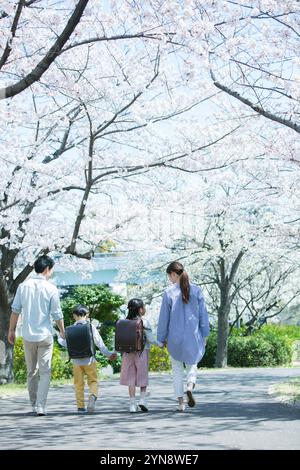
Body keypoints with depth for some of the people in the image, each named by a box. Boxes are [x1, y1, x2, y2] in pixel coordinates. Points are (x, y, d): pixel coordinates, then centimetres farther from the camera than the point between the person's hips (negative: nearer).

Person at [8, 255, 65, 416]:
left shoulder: (23, 286, 0)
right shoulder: (51, 288, -8)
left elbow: (15, 310, 3)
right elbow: (57, 314, -4)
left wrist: (12, 330, 14)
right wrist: (62, 331, 12)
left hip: (28, 336, 3)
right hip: (45, 335, -3)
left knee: (31, 372, 14)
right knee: (45, 372, 1)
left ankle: (34, 405, 21)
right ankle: (41, 407, -8)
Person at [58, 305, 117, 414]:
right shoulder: (90, 326, -3)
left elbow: (65, 343, 4)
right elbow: (99, 342, -3)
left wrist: (59, 338, 25)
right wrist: (108, 354, 4)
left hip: (76, 361, 1)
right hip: (89, 360, -1)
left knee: (79, 384, 10)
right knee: (93, 381, 7)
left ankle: (81, 406, 9)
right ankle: (93, 395, -22)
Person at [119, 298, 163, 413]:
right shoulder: (144, 322, -10)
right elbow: (150, 339, -10)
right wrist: (160, 344, 6)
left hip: (128, 352, 3)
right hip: (142, 351, -3)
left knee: (131, 378, 6)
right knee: (143, 377, 12)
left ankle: (132, 404, 4)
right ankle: (142, 399, 1)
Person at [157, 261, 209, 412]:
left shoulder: (169, 292, -9)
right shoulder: (196, 290, -2)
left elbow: (164, 317, -4)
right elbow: (203, 313, 2)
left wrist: (161, 338, 5)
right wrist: (204, 335, 10)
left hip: (175, 337, -2)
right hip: (193, 336, 2)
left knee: (177, 370, 11)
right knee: (192, 365, 18)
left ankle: (181, 403, 8)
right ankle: (190, 387, -11)